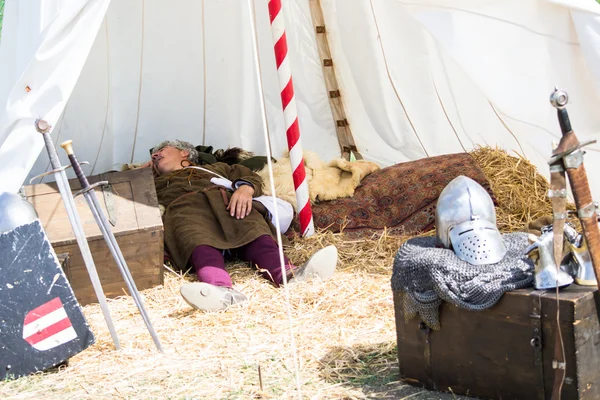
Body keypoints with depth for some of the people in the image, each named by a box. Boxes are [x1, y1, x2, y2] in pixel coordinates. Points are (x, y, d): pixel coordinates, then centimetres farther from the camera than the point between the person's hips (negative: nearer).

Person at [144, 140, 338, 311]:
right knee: (196, 238, -39)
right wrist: (141, 172, 42)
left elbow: (251, 177, 24)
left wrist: (245, 188, 1)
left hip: (227, 203, 2)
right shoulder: (152, 183, 43)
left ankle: (288, 275, -63)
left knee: (254, 229, -34)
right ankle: (221, 289, -70)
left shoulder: (216, 168, 41)